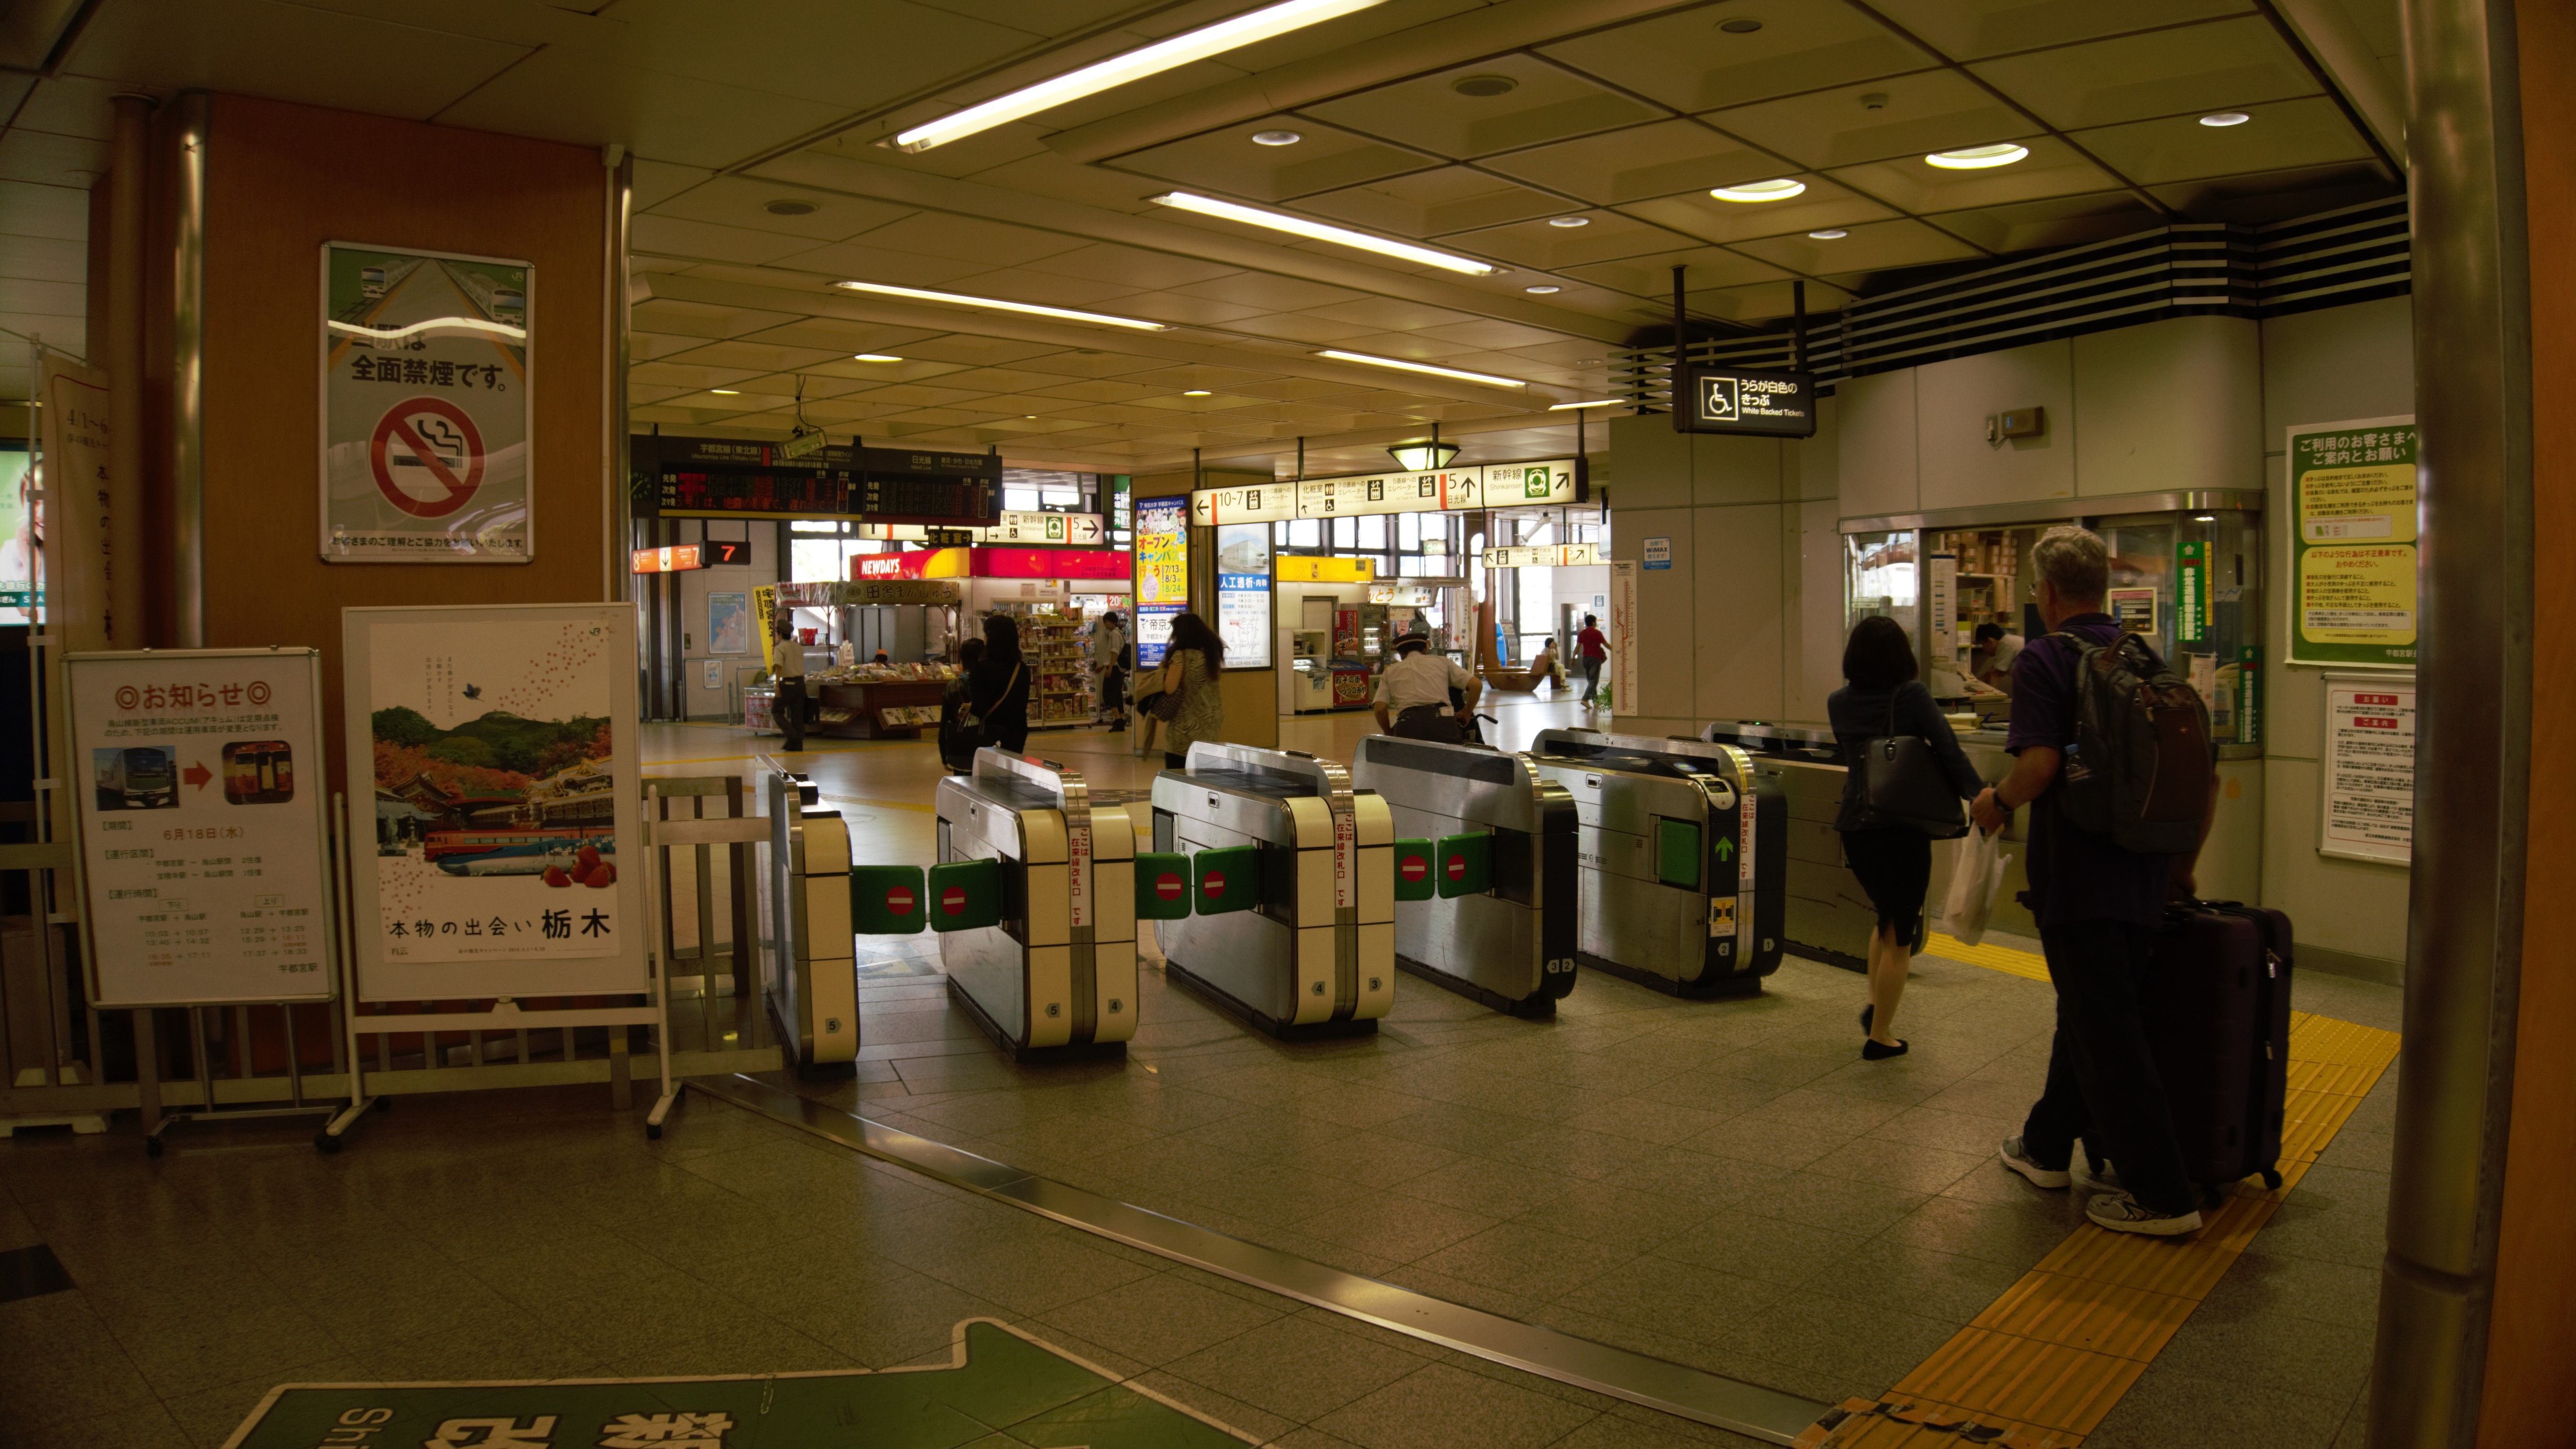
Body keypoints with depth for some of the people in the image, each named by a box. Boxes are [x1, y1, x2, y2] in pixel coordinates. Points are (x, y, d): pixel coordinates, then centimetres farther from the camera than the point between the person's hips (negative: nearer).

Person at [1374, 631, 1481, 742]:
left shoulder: (1390, 671, 23)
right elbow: (1476, 685, 15)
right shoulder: (1442, 661, 23)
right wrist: (1466, 714, 27)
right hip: (1442, 721, 0)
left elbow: (1380, 709, 9)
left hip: (1408, 724, 0)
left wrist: (1390, 734, 23)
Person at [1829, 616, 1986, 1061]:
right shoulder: (1912, 695, -9)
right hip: (1904, 828, -5)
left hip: (1855, 827, 5)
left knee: (1887, 916, 27)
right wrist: (1978, 795, -14)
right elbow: (1948, 750, -15)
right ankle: (1880, 1036, 12)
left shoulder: (1839, 703, 4)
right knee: (1900, 935, 7)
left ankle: (1875, 1005, 20)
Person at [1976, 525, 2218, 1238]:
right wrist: (2184, 863, 20)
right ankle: (2046, 1145, 34)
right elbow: (2207, 773, 12)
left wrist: (1998, 800, -4)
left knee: (2107, 1036, -1)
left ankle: (2162, 1195, 3)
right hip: (2143, 879, 8)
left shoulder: (2042, 660, -10)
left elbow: (2040, 761, -24)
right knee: (2088, 1012, 20)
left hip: (2078, 878, -8)